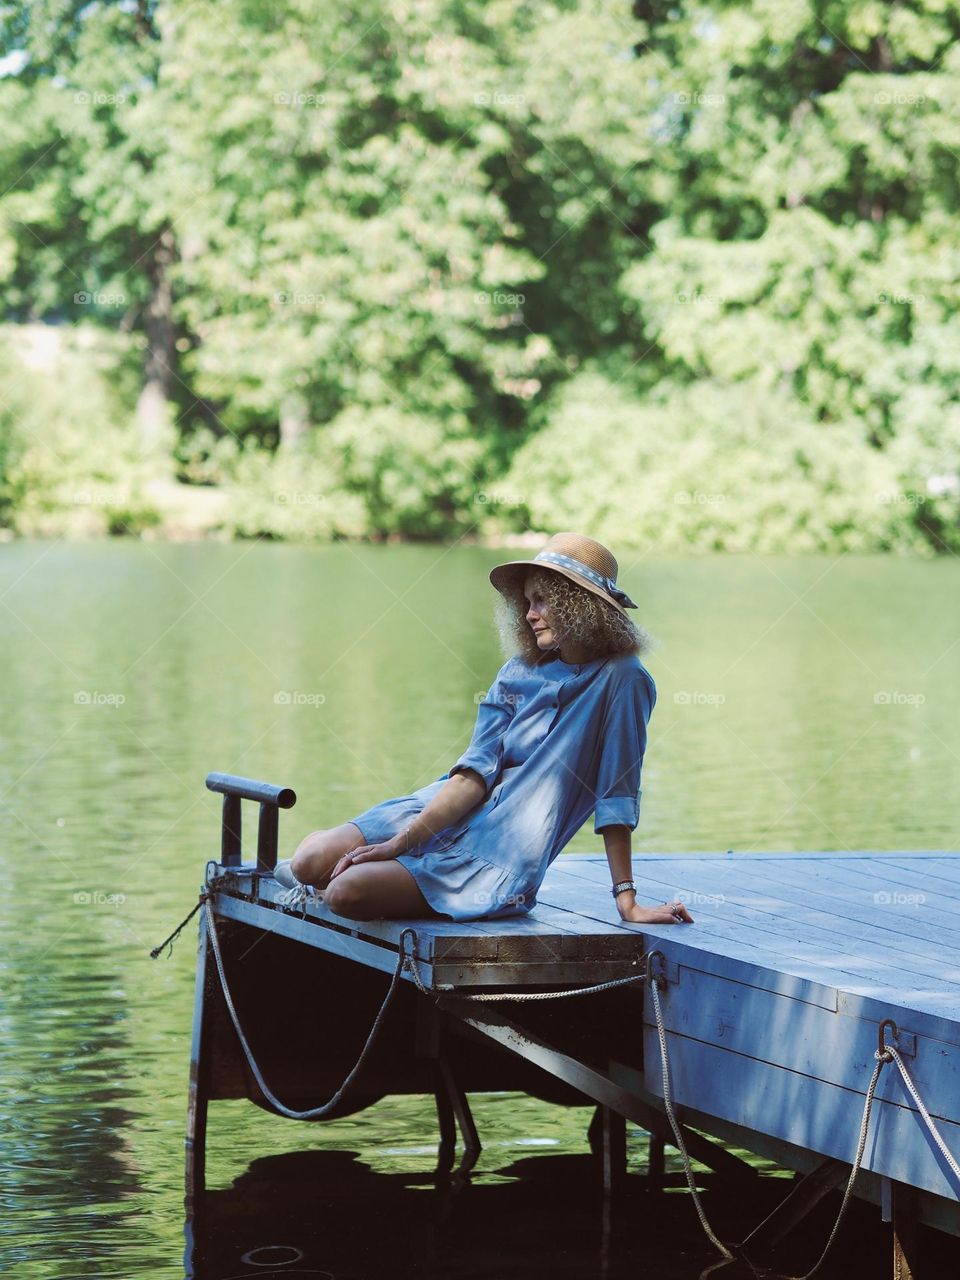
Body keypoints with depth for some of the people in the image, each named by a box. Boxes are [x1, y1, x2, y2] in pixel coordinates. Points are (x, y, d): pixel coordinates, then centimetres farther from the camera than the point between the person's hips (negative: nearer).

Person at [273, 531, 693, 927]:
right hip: (444, 816, 5)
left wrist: (627, 901, -12)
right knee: (312, 861, -13)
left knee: (346, 893, -22)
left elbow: (616, 796, -10)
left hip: (502, 858, -5)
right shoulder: (520, 672, 9)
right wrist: (400, 842, -13)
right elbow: (477, 769, -1)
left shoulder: (619, 680, -9)